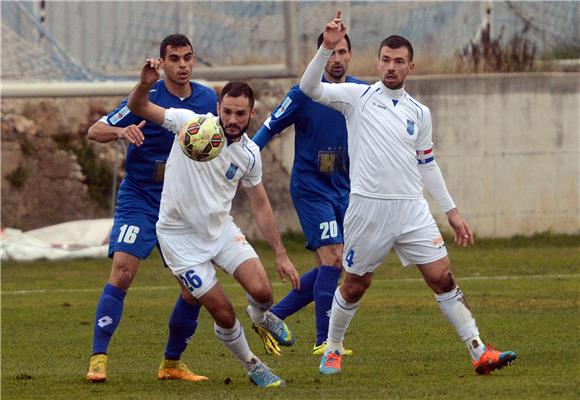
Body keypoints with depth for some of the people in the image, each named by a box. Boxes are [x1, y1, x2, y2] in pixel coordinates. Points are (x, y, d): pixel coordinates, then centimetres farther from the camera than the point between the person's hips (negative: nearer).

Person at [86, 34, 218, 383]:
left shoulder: (208, 99, 3)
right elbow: (95, 131, -11)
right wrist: (121, 132, -32)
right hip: (140, 200, -4)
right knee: (123, 273, -19)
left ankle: (172, 363, 17)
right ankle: (98, 359, -16)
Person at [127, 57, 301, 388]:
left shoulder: (250, 154, -3)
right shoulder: (191, 124, -14)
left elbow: (260, 205, 9)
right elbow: (138, 108, -11)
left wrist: (281, 255, 8)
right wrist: (146, 85, -35)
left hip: (221, 228, 3)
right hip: (180, 236, -3)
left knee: (262, 291, -16)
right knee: (223, 312, -7)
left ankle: (261, 316, 22)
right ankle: (252, 366, 19)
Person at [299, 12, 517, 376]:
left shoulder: (419, 113, 12)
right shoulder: (358, 96, 1)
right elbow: (310, 88, -11)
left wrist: (451, 211, 18)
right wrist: (327, 48, -23)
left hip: (412, 209, 3)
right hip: (368, 207, -3)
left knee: (443, 279, -4)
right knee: (355, 286, 7)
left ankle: (479, 352, -4)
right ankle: (332, 351, 28)